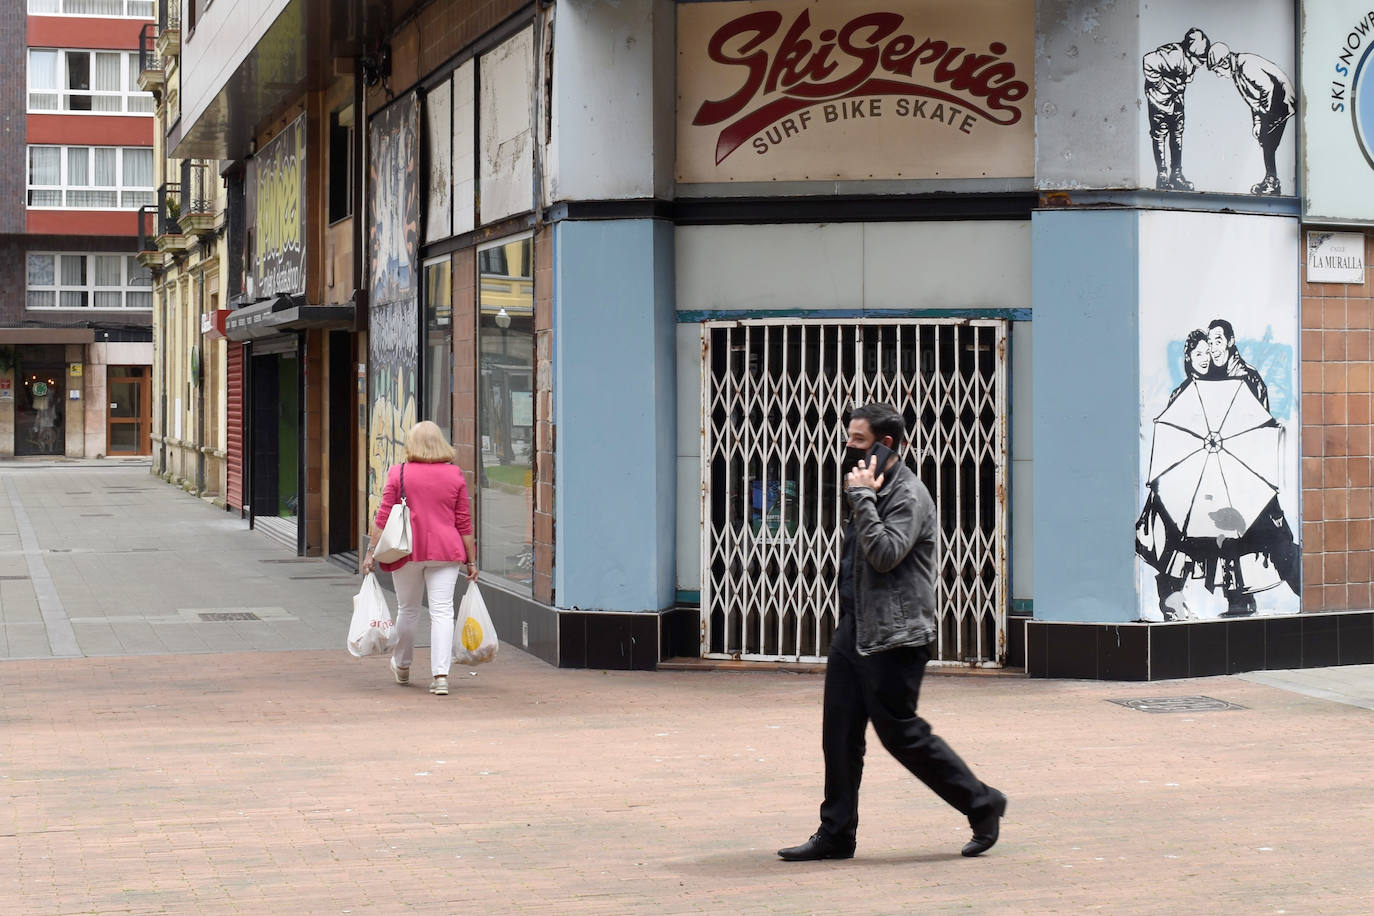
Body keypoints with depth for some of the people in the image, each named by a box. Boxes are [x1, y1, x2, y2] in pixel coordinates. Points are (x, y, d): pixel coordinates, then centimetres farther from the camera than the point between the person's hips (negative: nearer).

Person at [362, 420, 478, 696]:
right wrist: (471, 560, 9)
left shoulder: (399, 473, -2)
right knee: (442, 611, -2)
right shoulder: (455, 474, 2)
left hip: (408, 550, 0)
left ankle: (402, 667, 34)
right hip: (445, 550, 0)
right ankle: (440, 676, -12)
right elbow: (464, 522, 3)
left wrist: (371, 552, 2)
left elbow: (383, 517, -3)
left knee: (407, 610, 15)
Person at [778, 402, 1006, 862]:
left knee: (901, 733, -4)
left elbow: (885, 554, -26)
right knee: (839, 733, 7)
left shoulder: (908, 495, -13)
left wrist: (862, 497, -22)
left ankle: (982, 804, 11)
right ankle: (836, 834, 12)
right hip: (855, 629, 9)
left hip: (893, 635, -9)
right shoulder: (871, 490, 16)